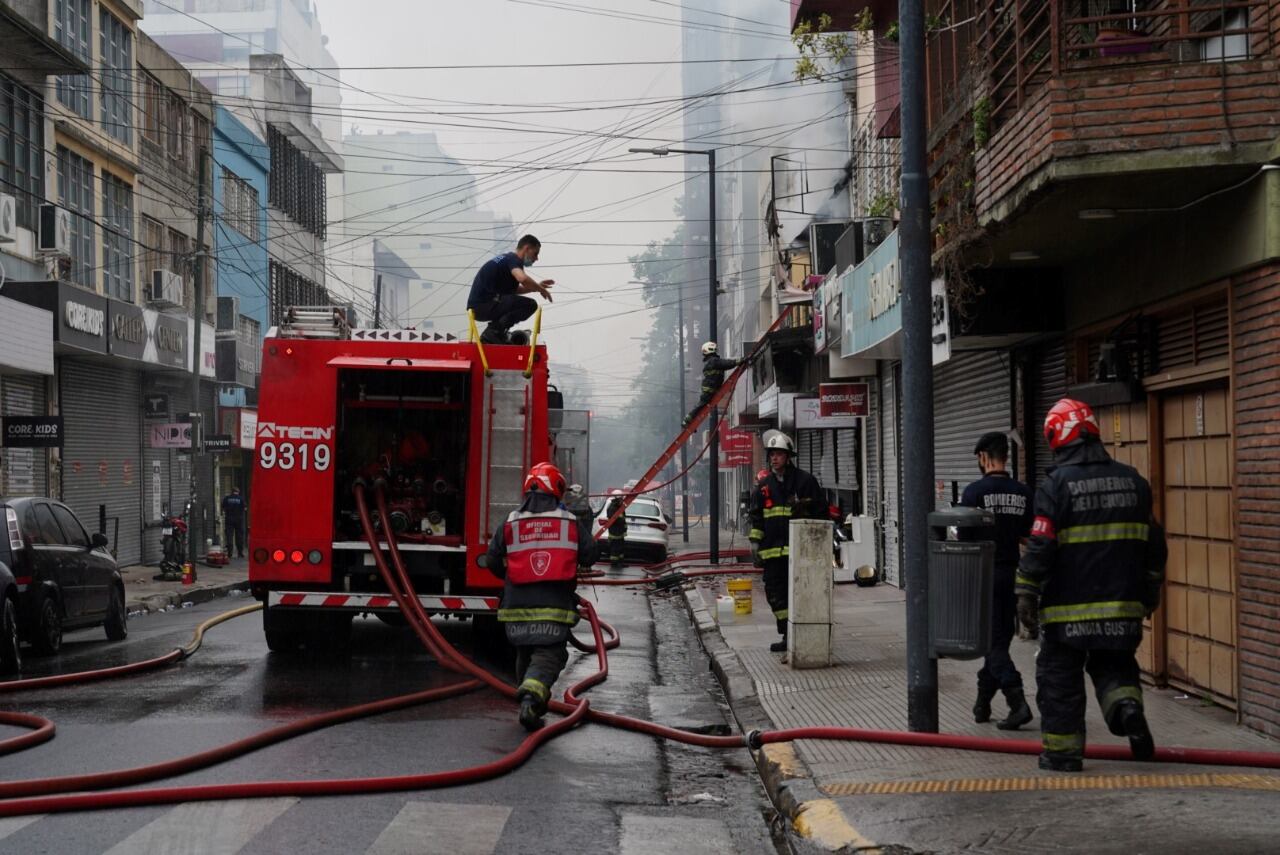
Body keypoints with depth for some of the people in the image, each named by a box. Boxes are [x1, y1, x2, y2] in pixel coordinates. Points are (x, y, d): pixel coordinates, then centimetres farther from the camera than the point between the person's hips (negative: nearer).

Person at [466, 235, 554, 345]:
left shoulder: (507, 258, 22)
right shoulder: (514, 260, -8)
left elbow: (511, 290, 34)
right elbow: (523, 278, -31)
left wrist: (537, 286, 25)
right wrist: (541, 289, -12)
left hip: (477, 307, 10)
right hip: (484, 305, -10)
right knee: (530, 305, -13)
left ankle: (493, 331, 13)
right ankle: (494, 331, -13)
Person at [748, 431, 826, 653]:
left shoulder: (805, 481, 0)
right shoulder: (764, 485, 14)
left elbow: (821, 512, 3)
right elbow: (756, 517, 18)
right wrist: (755, 543, 10)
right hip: (772, 550, 5)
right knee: (775, 594, 5)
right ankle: (788, 636, 14)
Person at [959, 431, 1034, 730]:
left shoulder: (975, 491, -10)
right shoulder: (1024, 493, 4)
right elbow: (1030, 540, 7)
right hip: (1012, 576, 5)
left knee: (993, 641, -3)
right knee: (999, 639, 13)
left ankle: (1018, 703, -15)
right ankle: (982, 705, 21)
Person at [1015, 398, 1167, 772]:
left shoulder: (1057, 485, -11)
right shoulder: (1132, 480, 7)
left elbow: (1040, 548, -14)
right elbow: (1154, 543, 13)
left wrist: (1026, 595, -7)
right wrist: (1151, 591, 24)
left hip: (1068, 604, -4)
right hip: (1122, 603, 4)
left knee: (1060, 676, 7)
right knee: (1113, 664, 19)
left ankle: (1062, 751, 11)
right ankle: (1126, 703, -9)